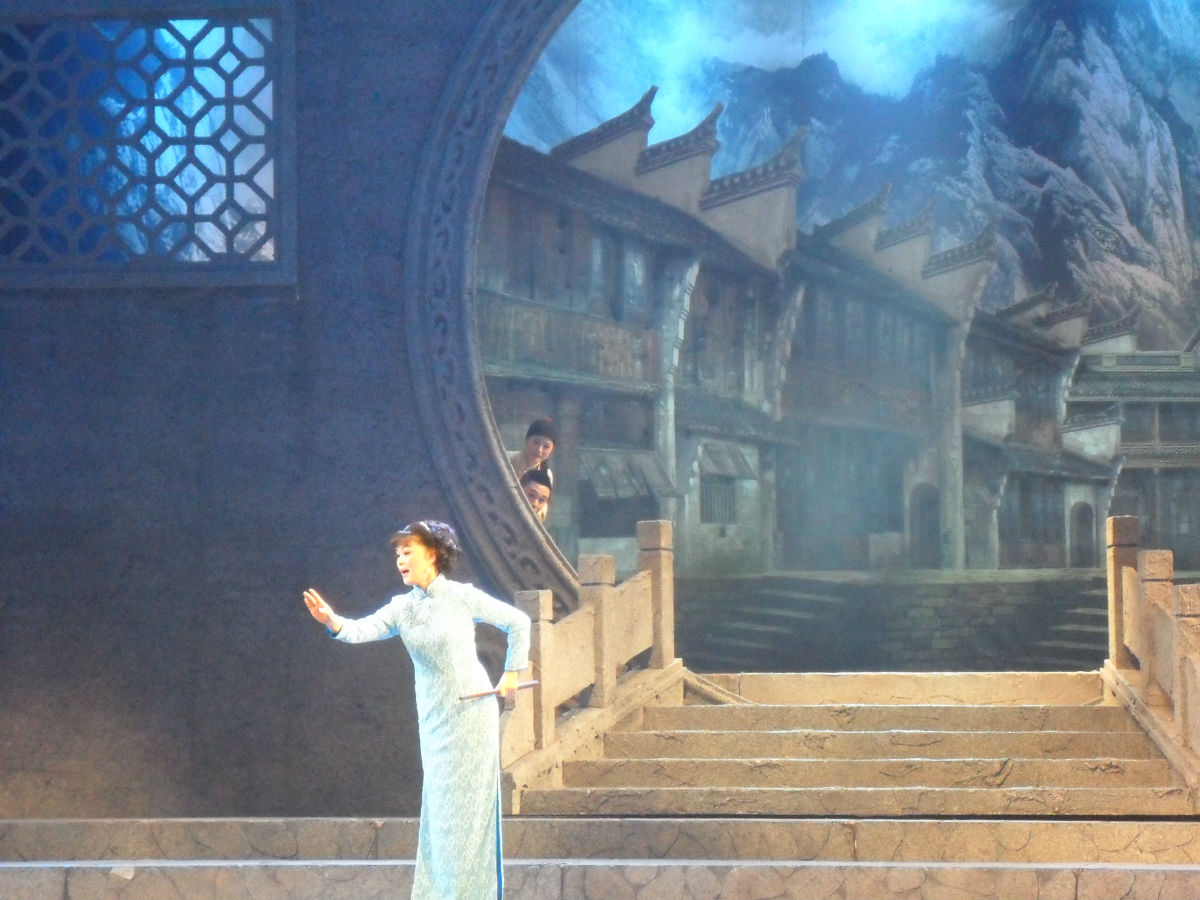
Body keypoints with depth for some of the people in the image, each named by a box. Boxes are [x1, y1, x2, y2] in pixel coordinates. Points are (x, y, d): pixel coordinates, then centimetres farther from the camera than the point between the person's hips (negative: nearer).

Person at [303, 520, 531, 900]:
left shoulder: (462, 597, -9)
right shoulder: (402, 608, 3)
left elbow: (518, 622, 1)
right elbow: (362, 630, -14)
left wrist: (512, 673, 0)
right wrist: (333, 622, -34)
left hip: (470, 711, -5)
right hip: (432, 718, 5)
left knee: (467, 805, -2)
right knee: (439, 808, 7)